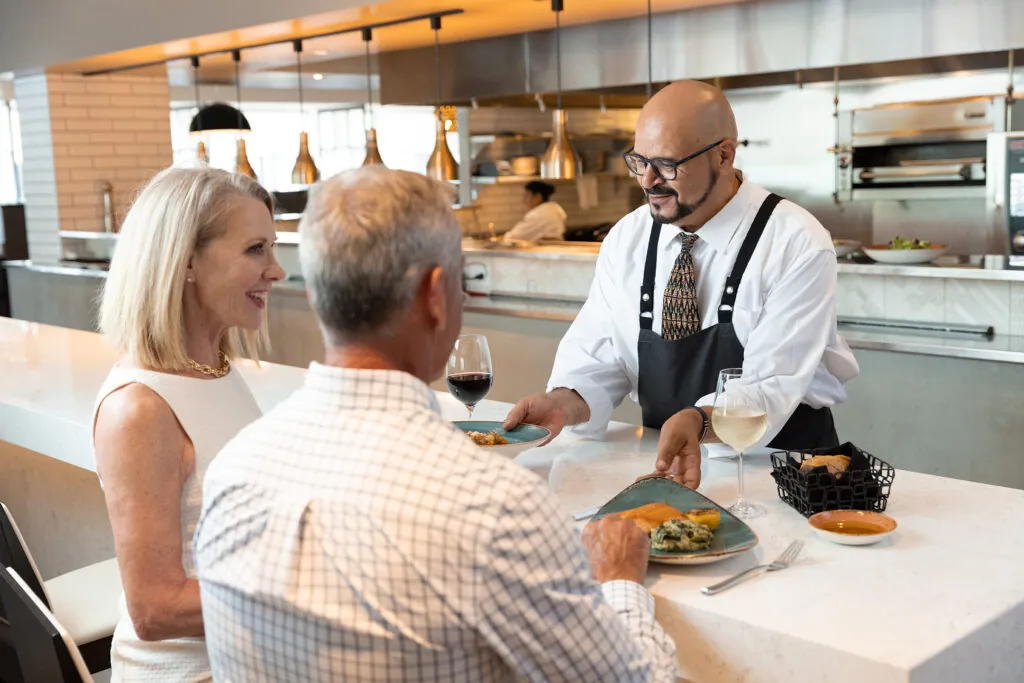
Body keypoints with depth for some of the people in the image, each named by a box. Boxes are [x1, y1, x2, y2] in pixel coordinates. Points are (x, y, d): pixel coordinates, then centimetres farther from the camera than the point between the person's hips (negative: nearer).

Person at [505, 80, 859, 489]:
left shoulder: (799, 247, -12)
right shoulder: (626, 240, 3)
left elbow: (770, 389, -19)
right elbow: (597, 359, 1)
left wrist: (698, 422, -40)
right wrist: (565, 402, -22)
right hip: (663, 461, 4)